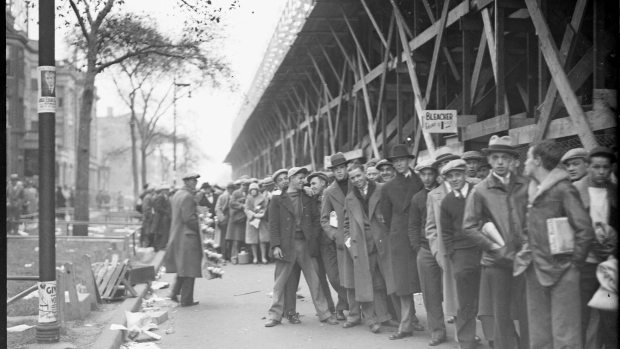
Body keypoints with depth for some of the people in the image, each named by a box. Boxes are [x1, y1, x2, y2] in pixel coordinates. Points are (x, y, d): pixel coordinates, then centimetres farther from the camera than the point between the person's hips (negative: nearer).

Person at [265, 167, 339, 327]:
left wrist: (313, 239, -2)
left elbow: (316, 219, 10)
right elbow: (273, 224, -2)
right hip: (286, 245, -2)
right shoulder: (277, 199, 1)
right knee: (280, 282, 3)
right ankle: (275, 316, 12)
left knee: (315, 281, 3)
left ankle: (324, 314, 10)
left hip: (306, 244, 2)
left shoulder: (308, 198, 10)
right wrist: (276, 245, -11)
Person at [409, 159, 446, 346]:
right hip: (425, 251, 3)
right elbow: (413, 226, 14)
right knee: (431, 294, 3)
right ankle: (437, 332, 11)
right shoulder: (417, 198, 11)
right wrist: (418, 248, 2)